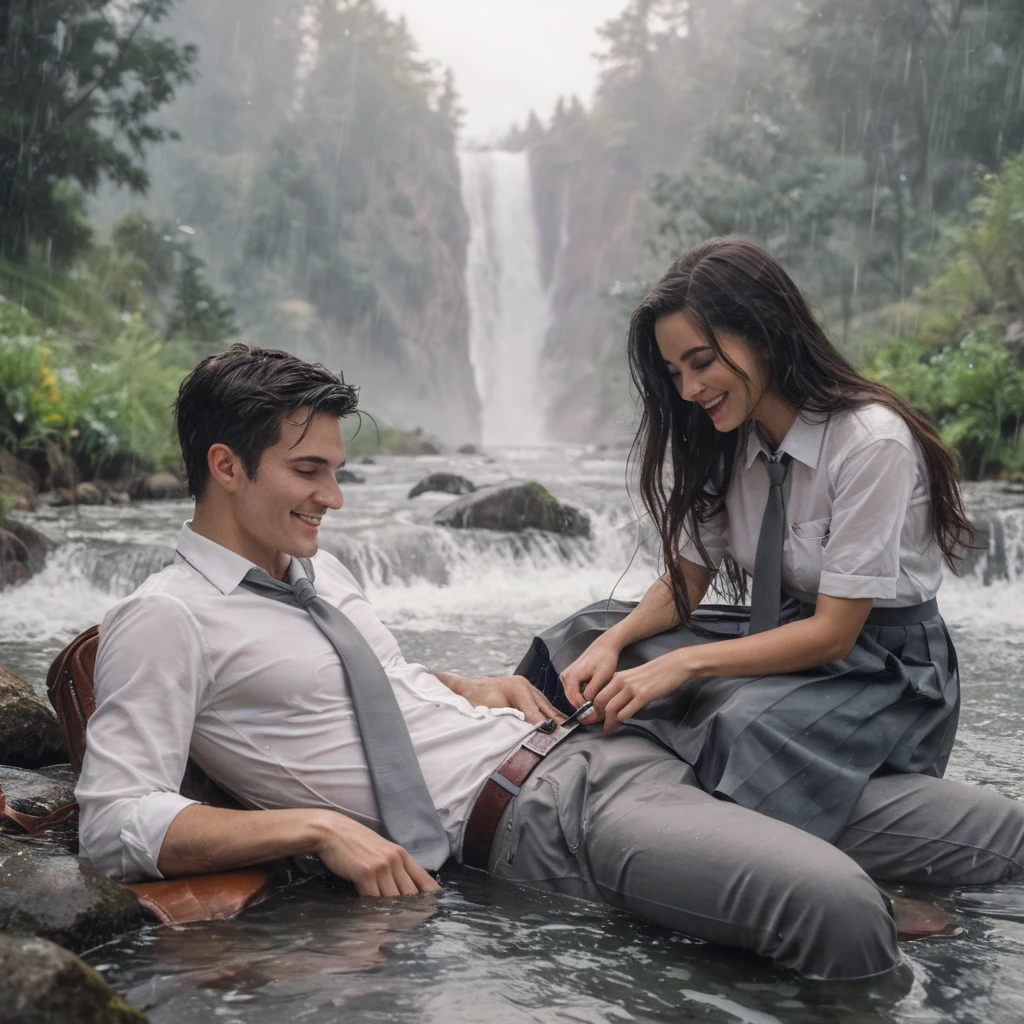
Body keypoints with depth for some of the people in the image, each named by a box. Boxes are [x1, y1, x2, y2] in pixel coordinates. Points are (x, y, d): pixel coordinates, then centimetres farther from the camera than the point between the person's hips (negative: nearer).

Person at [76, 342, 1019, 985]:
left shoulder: (318, 570, 20)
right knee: (836, 906, -31)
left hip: (573, 745, 9)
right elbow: (116, 823, -12)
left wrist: (468, 689, 14)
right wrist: (318, 825, -20)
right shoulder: (165, 621, -4)